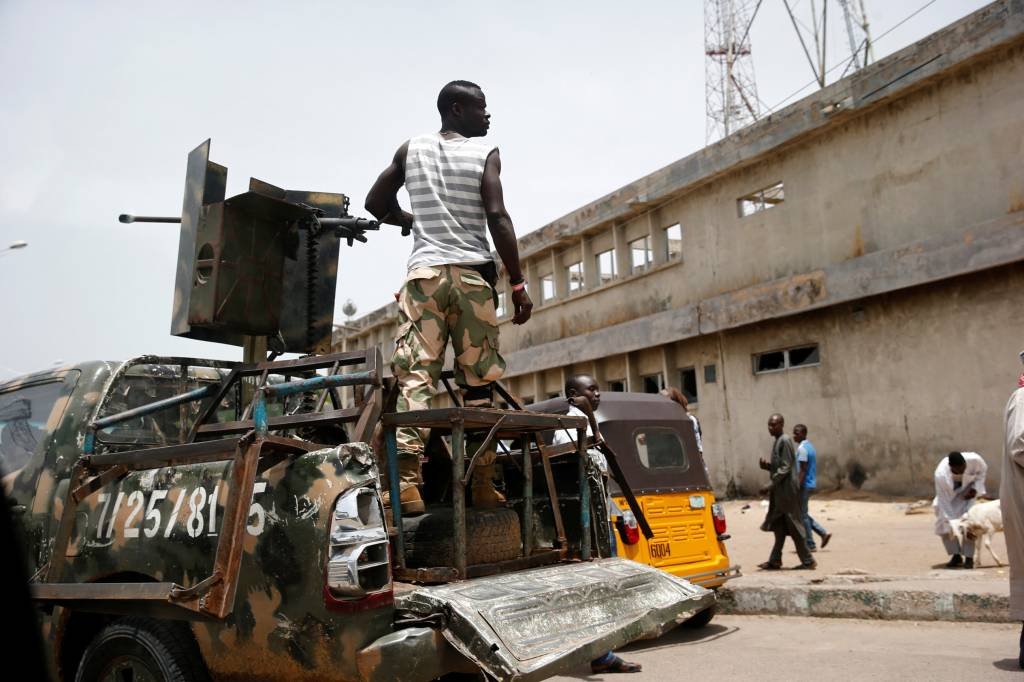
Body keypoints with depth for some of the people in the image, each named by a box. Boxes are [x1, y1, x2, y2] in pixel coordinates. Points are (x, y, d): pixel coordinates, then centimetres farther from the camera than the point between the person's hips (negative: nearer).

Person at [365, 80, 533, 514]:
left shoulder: (411, 149, 13)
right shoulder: (485, 153, 4)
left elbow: (375, 203, 17)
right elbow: (497, 218, -8)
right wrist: (518, 284, -7)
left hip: (423, 271, 2)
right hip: (472, 274, -1)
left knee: (414, 375, -7)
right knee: (478, 383, 7)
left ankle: (406, 479, -21)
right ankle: (483, 482, 8)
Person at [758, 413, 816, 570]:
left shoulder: (785, 441, -14)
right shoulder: (777, 441, 15)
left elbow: (785, 467, -19)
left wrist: (772, 483, -19)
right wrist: (767, 465, 4)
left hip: (787, 490, -10)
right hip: (780, 491, 10)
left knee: (793, 525, -4)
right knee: (779, 526, 11)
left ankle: (808, 561, 3)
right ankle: (775, 561, 16)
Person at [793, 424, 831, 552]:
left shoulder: (802, 448, -16)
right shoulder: (810, 446, 14)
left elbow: (803, 470, -20)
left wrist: (797, 487, -20)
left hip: (804, 485, -10)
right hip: (811, 484, 10)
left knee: (802, 515, -1)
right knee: (803, 514, 18)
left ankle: (810, 545, 5)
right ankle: (824, 533, 14)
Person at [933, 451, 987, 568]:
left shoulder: (974, 459, -35)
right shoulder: (940, 475, -38)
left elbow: (982, 470, -8)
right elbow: (944, 501, -30)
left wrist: (976, 488, -19)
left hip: (967, 489, 0)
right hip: (950, 493, 0)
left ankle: (969, 557, -9)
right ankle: (956, 555, 3)